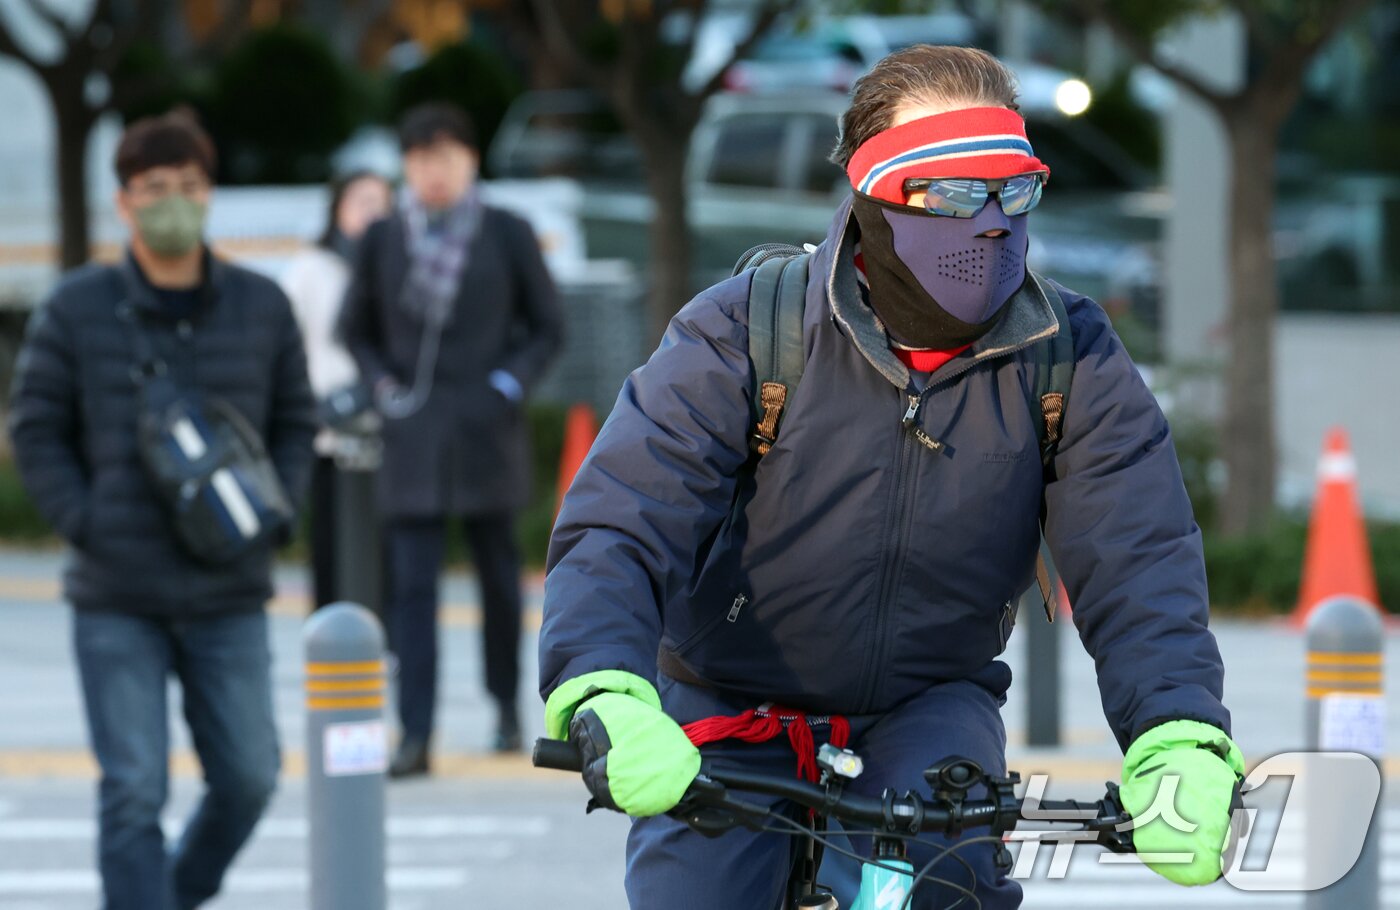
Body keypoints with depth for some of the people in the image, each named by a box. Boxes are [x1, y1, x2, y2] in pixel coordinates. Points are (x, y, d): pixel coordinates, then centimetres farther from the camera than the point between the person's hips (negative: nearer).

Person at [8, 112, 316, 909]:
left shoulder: (261, 306, 5)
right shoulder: (77, 309, -2)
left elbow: (296, 422, 13)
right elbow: (36, 427, 2)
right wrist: (85, 525, -9)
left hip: (229, 596, 2)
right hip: (116, 602, -2)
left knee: (248, 775, 6)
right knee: (134, 790, -6)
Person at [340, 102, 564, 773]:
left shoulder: (507, 235, 1)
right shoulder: (382, 240, 5)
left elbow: (547, 327, 8)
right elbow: (356, 329, 17)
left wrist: (511, 382, -6)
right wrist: (382, 384, 1)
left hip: (484, 432, 0)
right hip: (412, 435, 0)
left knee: (498, 572, 10)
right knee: (411, 585, -7)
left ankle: (506, 708, 28)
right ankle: (414, 735, -10)